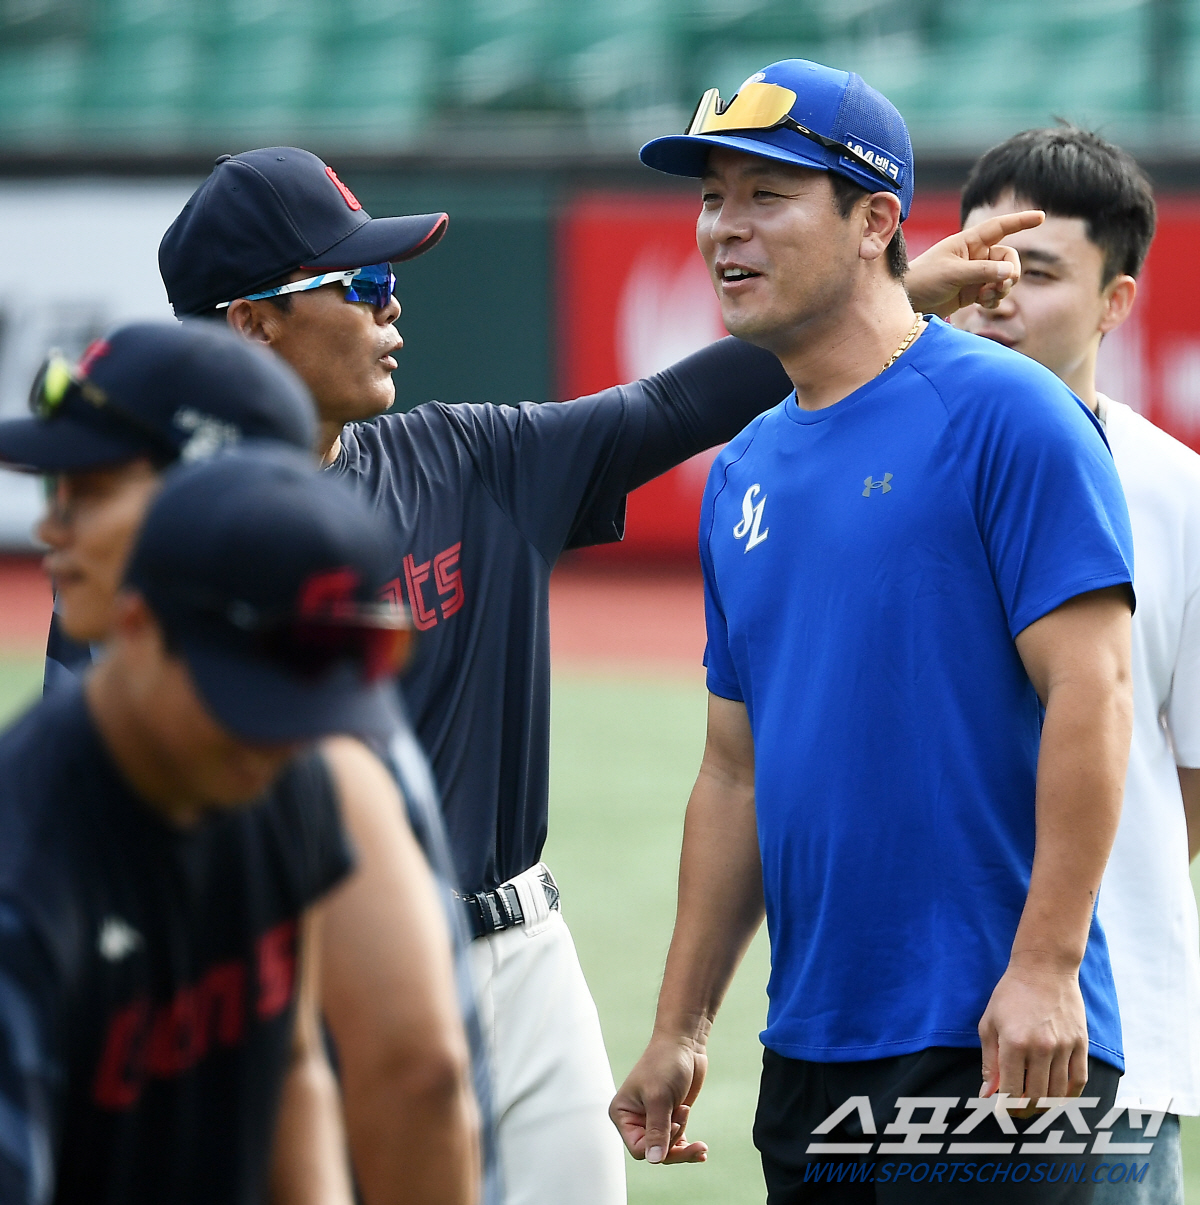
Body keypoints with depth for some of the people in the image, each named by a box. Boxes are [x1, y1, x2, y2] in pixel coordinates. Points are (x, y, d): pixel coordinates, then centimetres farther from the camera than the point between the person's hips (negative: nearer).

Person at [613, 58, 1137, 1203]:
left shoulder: (1004, 412, -8)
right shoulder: (745, 473, 15)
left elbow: (1090, 688, -15)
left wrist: (1043, 967, -21)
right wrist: (680, 1029, 15)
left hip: (993, 1040, -8)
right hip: (808, 1054, 8)